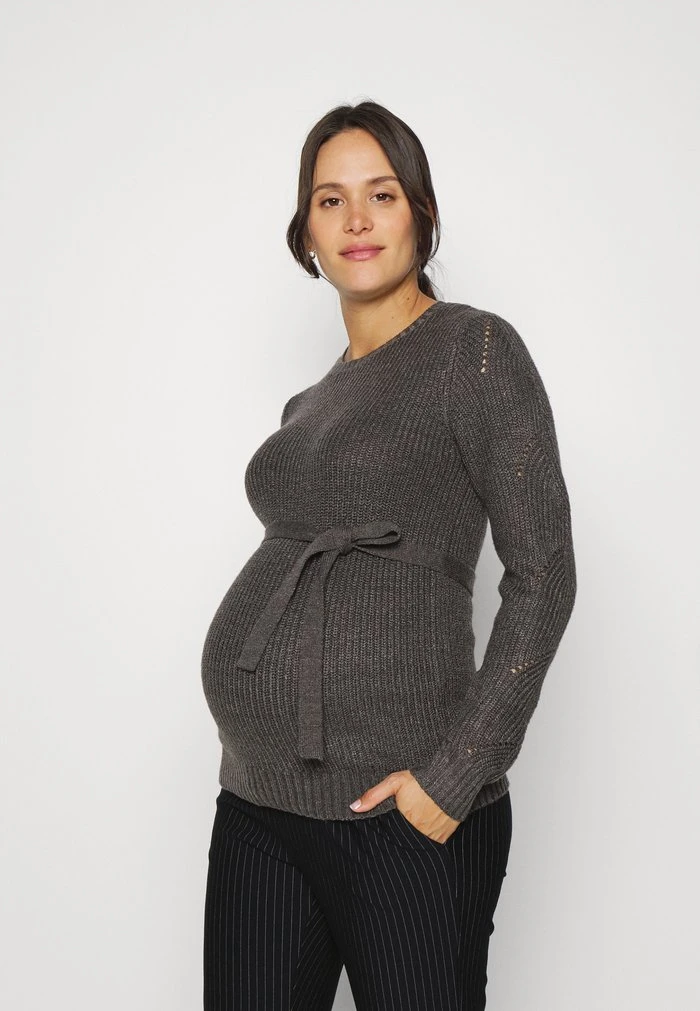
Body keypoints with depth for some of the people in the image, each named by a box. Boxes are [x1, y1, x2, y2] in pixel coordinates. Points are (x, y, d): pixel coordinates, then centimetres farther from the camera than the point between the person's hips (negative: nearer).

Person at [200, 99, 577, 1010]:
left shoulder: (475, 349, -5)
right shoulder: (312, 404, 15)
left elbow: (542, 574, -11)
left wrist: (458, 772, -17)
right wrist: (254, 762, 11)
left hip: (398, 809, -6)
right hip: (257, 799, 7)